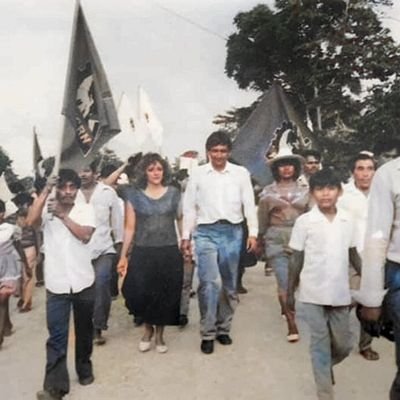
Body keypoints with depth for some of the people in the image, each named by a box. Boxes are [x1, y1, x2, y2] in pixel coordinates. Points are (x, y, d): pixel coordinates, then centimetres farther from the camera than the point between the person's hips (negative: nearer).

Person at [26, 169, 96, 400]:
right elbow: (31, 221, -21)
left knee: (84, 330, 17)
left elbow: (85, 235, -15)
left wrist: (63, 215, -18)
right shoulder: (47, 208, 0)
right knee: (57, 336, -2)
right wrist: (45, 191, -19)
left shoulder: (86, 209, 0)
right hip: (57, 284, -1)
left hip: (83, 282, 1)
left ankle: (84, 368, 38)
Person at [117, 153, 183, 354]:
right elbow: (130, 228, 3)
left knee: (166, 295, 5)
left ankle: (159, 334, 29)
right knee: (140, 294, -6)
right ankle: (148, 328, 25)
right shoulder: (134, 195, 3)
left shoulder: (174, 193, 5)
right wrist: (123, 256, 1)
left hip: (169, 253, 1)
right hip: (143, 253, -1)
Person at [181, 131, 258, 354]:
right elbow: (190, 207, 6)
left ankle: (223, 328, 26)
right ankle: (208, 333, 4)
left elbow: (249, 204, 3)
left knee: (229, 284, 10)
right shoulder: (198, 174, 4)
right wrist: (186, 236, 3)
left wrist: (253, 233, -4)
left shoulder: (241, 173, 4)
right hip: (206, 232, -1)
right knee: (210, 282, -10)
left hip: (232, 232, 2)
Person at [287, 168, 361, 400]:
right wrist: (290, 292, -1)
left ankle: (326, 367, 45)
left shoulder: (348, 220, 1)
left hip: (340, 293, 3)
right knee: (320, 343, 4)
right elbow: (296, 259, -3)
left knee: (344, 345, 14)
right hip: (313, 294, -3)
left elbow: (353, 255, 11)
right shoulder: (304, 221, -8)